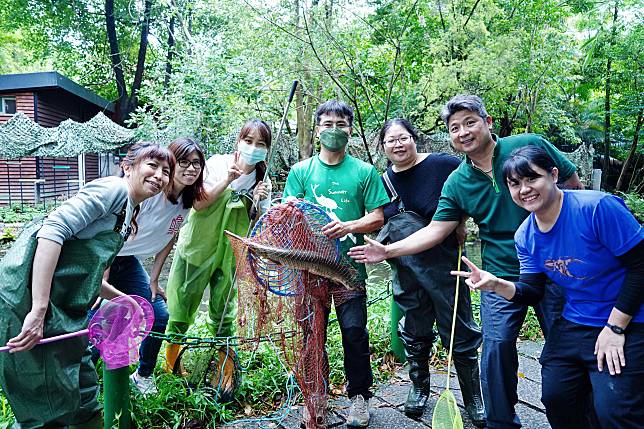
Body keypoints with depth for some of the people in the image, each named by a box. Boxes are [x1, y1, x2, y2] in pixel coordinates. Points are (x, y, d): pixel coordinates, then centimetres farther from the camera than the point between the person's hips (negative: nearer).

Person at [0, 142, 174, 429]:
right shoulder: (114, 188, -10)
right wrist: (38, 310, -25)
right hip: (25, 297, -9)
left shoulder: (128, 216, 17)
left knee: (85, 395, 17)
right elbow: (53, 229, -22)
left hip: (63, 309, 9)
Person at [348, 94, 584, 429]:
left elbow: (575, 188, 2)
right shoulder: (457, 183, -1)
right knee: (496, 349, -1)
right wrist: (387, 251, -7)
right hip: (502, 276, 1)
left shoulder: (529, 145, -7)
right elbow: (434, 231, -1)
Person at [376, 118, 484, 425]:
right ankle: (418, 388, 39)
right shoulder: (384, 182, 3)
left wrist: (461, 222, -11)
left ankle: (474, 398, 28)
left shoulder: (442, 165, -11)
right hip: (407, 270, 4)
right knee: (414, 332, 17)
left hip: (445, 264, -3)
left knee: (460, 332, 8)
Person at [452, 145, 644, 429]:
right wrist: (496, 285, -21)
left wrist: (615, 327, -17)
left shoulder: (597, 207, -21)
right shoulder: (525, 236, -2)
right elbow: (532, 292, 0)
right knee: (555, 398, 4)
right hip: (574, 325, 6)